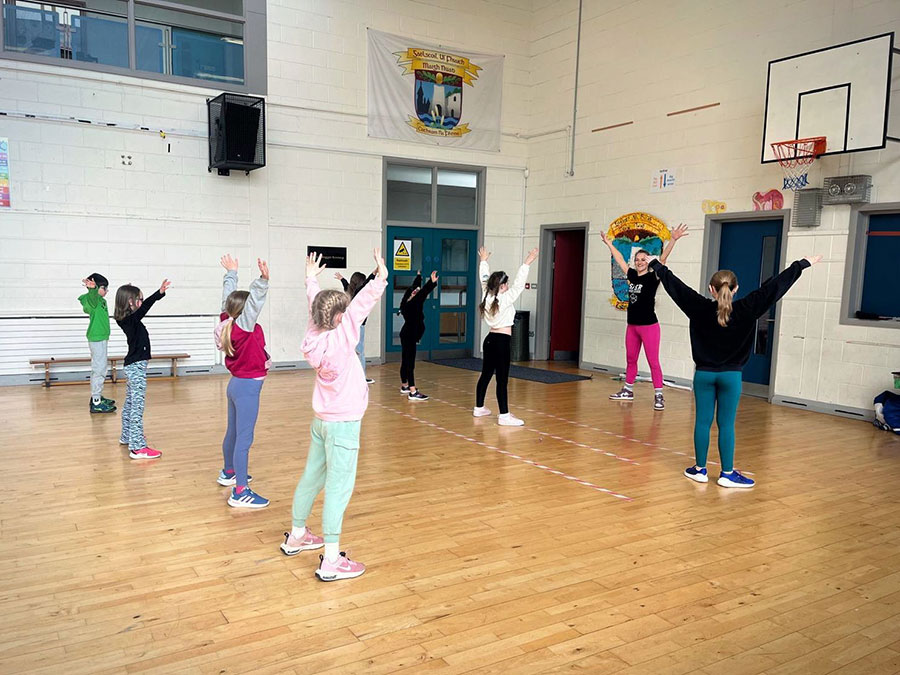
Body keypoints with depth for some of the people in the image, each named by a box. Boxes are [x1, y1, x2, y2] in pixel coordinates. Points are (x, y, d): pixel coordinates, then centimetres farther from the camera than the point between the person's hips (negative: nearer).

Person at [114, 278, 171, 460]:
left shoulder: (129, 320, 7)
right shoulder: (131, 319, -20)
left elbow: (142, 308, 27)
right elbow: (144, 307, -39)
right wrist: (160, 293, -51)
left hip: (132, 365, 10)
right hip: (136, 366, -10)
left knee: (130, 403, 21)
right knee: (137, 406, -12)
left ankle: (127, 436, 36)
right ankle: (137, 448, -14)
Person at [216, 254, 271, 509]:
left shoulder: (227, 322, 2)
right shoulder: (243, 326, -21)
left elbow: (227, 297, 15)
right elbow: (255, 300, -35)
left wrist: (231, 273, 26)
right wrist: (263, 280, -46)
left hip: (237, 384, 10)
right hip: (248, 386, -10)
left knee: (233, 432, 24)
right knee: (244, 438, -9)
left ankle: (229, 473, 43)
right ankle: (240, 492, -8)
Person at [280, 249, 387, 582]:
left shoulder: (314, 338, 0)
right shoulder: (340, 339, -19)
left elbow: (316, 306, 15)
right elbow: (360, 305, -25)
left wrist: (311, 280, 30)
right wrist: (380, 279, -24)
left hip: (322, 420, 8)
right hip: (343, 423, -8)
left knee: (312, 477, 19)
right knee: (339, 487, -6)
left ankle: (296, 535, 35)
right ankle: (331, 560, -3)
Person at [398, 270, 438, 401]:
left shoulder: (408, 302, 7)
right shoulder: (412, 304, -19)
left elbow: (414, 287, 23)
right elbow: (423, 293, -34)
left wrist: (418, 276, 37)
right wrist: (432, 283, -43)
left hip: (406, 335, 10)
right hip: (410, 337, -10)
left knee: (405, 361, 19)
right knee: (410, 363, -13)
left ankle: (404, 386, 32)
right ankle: (413, 392, -16)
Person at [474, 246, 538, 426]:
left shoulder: (486, 296, 5)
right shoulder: (506, 299, -14)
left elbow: (484, 279, 18)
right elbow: (519, 284, -16)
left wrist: (483, 261, 31)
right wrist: (527, 263, -15)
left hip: (490, 339, 8)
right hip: (501, 341, -8)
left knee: (485, 374, 17)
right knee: (502, 379, -8)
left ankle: (479, 408, 27)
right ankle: (504, 416, -8)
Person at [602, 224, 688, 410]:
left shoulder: (653, 278, -7)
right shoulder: (632, 276, 8)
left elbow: (663, 259, -20)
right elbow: (619, 259, 18)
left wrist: (673, 240, -32)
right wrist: (609, 243, 25)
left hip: (649, 326, -6)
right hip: (632, 326, 6)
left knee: (653, 362, -4)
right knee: (630, 360, 15)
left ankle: (658, 396, -1)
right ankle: (628, 391, 27)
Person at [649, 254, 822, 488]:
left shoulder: (701, 308, -7)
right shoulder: (745, 310, -9)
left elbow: (675, 286, 0)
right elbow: (774, 287, -5)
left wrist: (657, 266, 11)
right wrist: (802, 265, 1)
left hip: (704, 373, 1)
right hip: (730, 376, -1)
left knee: (702, 421, 6)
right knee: (726, 424, 3)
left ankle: (700, 469, 14)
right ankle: (727, 473, 9)